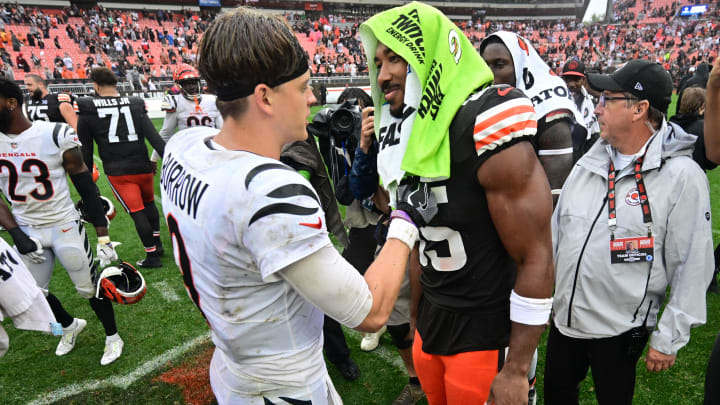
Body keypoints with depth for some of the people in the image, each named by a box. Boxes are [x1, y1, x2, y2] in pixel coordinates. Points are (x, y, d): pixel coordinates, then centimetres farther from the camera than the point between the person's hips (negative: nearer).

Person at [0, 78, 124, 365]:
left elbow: (87, 188, -11)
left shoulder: (56, 135, -15)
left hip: (65, 227, -5)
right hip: (27, 232, 5)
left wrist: (103, 237, -11)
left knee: (90, 287, 6)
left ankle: (112, 336, 30)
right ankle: (70, 325, 45)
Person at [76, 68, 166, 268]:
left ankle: (152, 255, 8)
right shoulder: (135, 105, 3)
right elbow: (155, 139, -5)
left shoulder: (87, 110, -1)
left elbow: (86, 151, 3)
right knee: (149, 203, 25)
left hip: (117, 172, -2)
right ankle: (157, 243, 31)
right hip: (142, 167, 3)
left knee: (137, 212, 2)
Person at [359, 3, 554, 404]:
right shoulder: (407, 137, 1)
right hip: (432, 321, 7)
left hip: (486, 332, -7)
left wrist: (516, 369, -15)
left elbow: (536, 259, -19)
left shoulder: (487, 130, -22)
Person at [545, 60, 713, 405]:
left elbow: (692, 268, -12)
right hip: (563, 319, 5)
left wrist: (669, 338, -9)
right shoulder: (589, 163, 1)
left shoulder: (682, 176, -15)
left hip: (620, 331, -5)